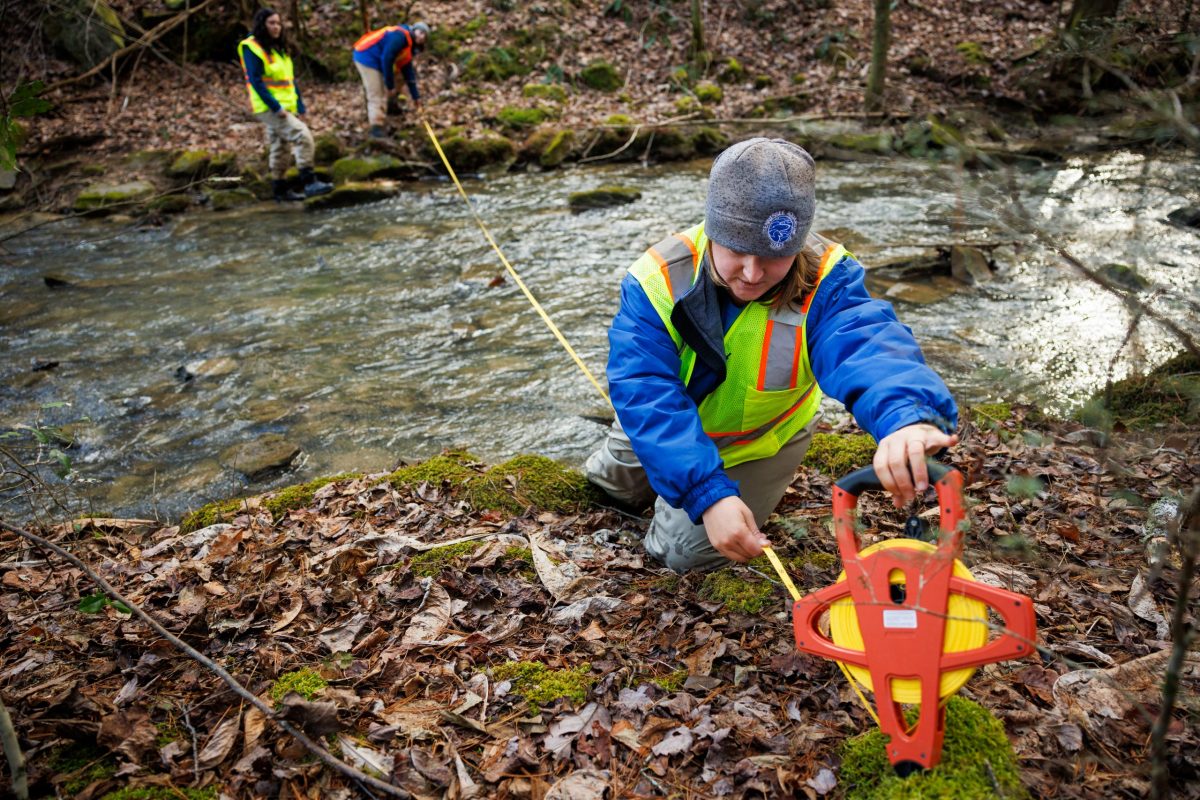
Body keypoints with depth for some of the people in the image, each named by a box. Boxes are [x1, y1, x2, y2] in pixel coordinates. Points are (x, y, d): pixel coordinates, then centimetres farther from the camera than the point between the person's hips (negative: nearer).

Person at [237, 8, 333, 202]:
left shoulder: (279, 48, 15)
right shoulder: (252, 48, -11)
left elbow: (290, 79, 16)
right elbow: (256, 82, -17)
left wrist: (299, 105, 9)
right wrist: (276, 107, -22)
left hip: (284, 107, 9)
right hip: (268, 108, -9)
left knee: (279, 148, 13)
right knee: (302, 135, -20)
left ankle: (280, 189, 22)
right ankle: (309, 183, -21)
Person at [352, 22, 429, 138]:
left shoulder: (408, 50, 12)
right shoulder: (400, 36, -19)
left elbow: (409, 74, 19)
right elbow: (386, 59, -25)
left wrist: (415, 96, 19)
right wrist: (390, 85, -20)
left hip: (376, 61, 11)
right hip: (366, 57, -11)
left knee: (382, 94, 15)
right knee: (375, 95, -11)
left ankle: (379, 123, 21)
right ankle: (376, 127, -8)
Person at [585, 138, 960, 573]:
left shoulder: (824, 282, -37)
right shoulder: (657, 279, -35)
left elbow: (868, 345, -57)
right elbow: (649, 397, -40)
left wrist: (908, 416, -81)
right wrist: (708, 495, -51)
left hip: (759, 440, -2)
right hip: (669, 425, 2)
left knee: (684, 551, 2)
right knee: (611, 481, 26)